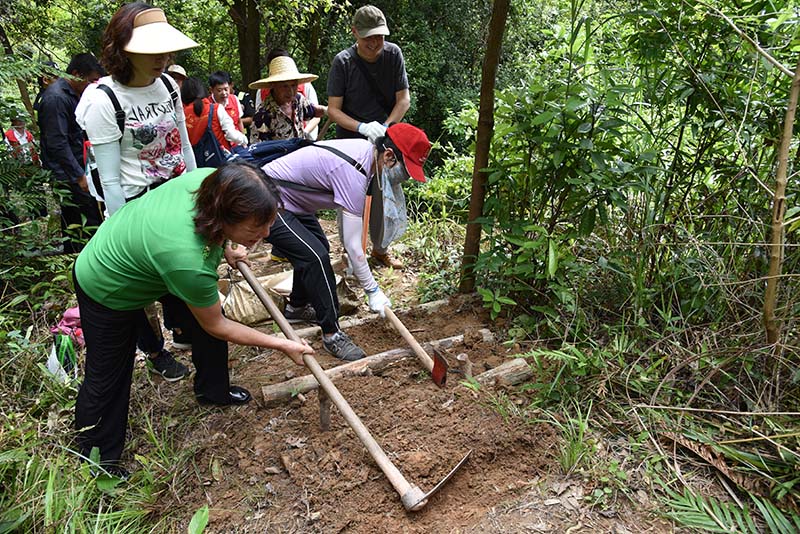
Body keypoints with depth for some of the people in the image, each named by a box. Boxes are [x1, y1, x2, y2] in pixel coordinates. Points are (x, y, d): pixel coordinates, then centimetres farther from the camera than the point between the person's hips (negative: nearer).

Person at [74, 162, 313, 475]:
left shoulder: (214, 181, -29)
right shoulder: (188, 260, -45)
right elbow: (217, 327, -24)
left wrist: (225, 250, 6)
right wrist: (281, 345, -17)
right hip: (108, 290, -7)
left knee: (207, 314, 11)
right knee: (107, 376, 8)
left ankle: (212, 391, 37)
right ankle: (98, 459, 33)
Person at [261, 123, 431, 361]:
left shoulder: (366, 149, -3)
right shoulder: (354, 173, -31)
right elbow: (352, 244, -28)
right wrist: (373, 291, -18)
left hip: (289, 200, 10)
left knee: (316, 250, 18)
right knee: (316, 257, -19)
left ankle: (297, 307, 40)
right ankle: (332, 334, -6)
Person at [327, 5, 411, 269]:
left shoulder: (393, 53, -7)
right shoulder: (343, 62, -14)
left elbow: (403, 99, -5)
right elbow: (333, 110, -13)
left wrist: (383, 128, -20)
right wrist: (363, 127, -29)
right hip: (350, 140, -3)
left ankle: (379, 249, 31)